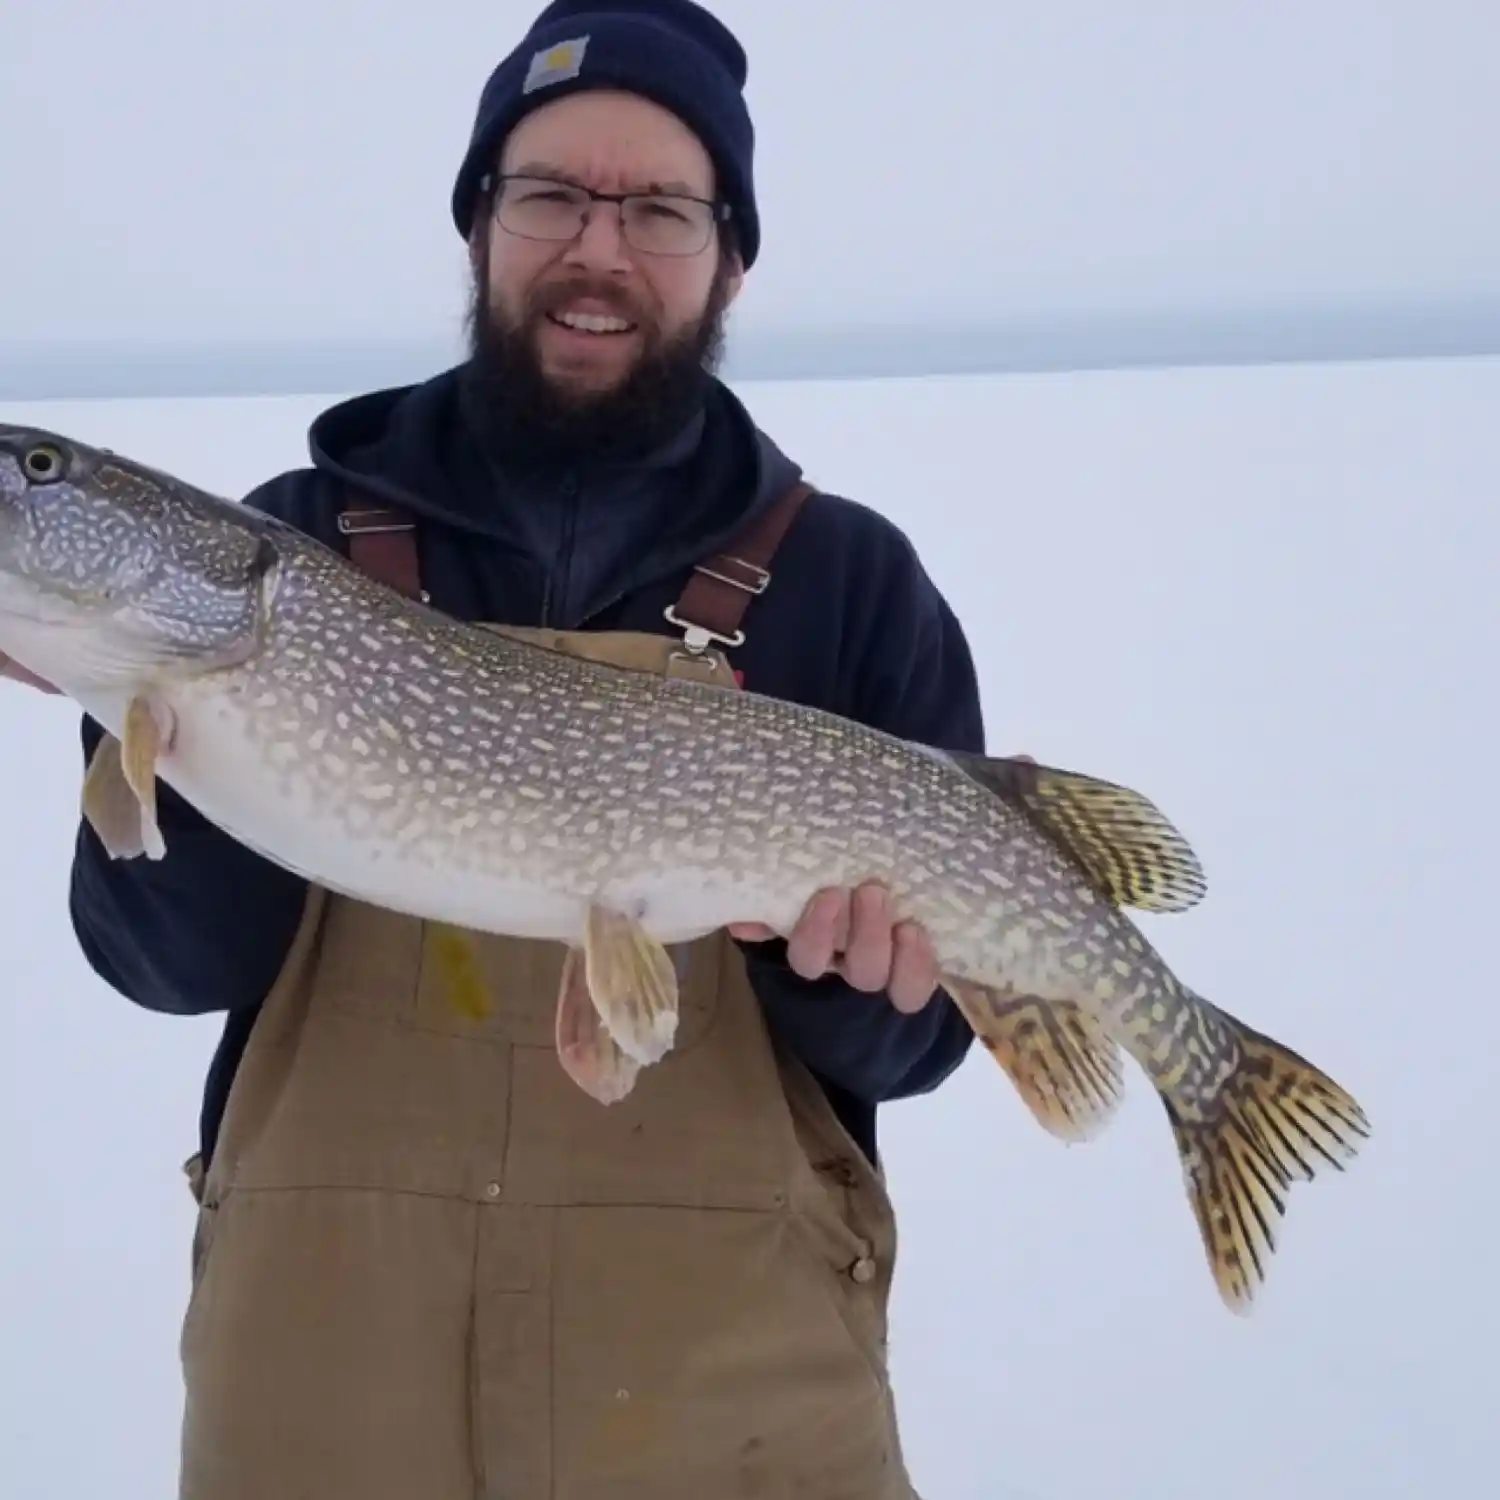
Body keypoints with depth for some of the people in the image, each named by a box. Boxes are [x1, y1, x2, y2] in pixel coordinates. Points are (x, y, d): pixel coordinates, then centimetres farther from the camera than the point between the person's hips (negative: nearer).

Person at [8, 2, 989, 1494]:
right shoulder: (300, 537, 1)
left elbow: (908, 1033, 0)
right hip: (319, 1356, 1)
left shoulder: (851, 581, -1)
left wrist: (845, 959, -20)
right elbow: (181, 960, -5)